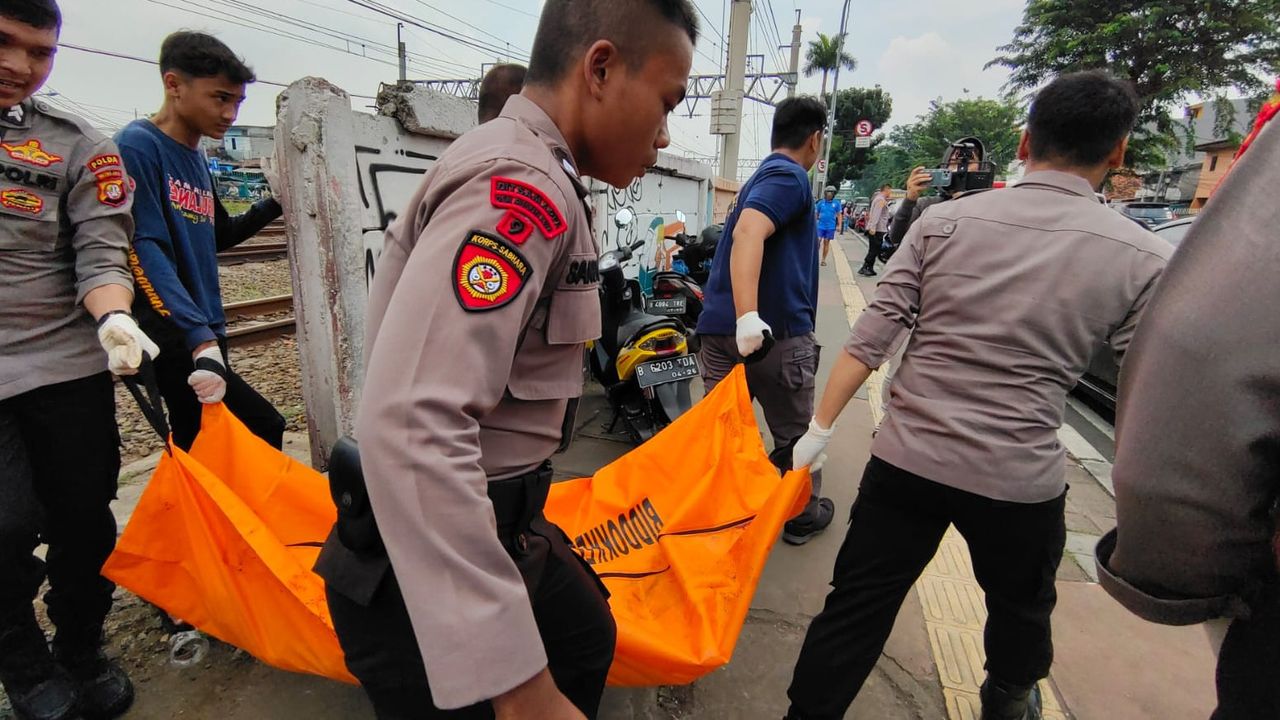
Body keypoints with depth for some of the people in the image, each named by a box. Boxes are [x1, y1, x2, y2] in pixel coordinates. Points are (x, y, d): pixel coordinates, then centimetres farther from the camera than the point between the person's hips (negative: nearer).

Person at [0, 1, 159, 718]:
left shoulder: (81, 147, 4)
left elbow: (101, 254, -5)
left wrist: (113, 317, -25)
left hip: (67, 368, 0)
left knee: (84, 525, 7)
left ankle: (82, 655, 31)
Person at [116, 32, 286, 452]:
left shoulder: (197, 160, 15)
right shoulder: (137, 146, -9)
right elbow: (144, 253, -21)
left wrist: (273, 205, 13)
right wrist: (200, 338, -31)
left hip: (203, 332, 8)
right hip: (173, 339, -8)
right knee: (262, 430, -14)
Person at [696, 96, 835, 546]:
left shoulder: (763, 175, 21)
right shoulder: (789, 176, -8)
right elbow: (748, 233, -28)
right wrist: (748, 316, -39)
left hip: (721, 326, 8)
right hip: (776, 330, -8)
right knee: (795, 435, 11)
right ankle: (802, 517, 29)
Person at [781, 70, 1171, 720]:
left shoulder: (944, 221, -4)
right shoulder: (1143, 259, -5)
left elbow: (870, 338, -7)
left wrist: (819, 430, 0)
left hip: (906, 459, 0)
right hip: (1020, 479, 1)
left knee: (855, 608, 12)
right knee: (1022, 607, 29)